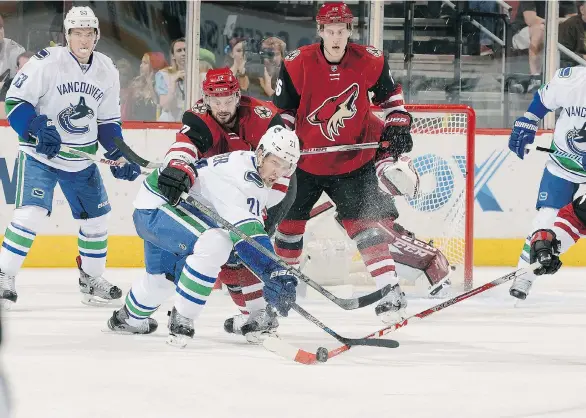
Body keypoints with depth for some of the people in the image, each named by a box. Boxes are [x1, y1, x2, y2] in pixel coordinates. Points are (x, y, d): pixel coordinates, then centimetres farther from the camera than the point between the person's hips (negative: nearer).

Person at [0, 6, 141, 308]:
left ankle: (92, 279, 28)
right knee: (30, 213, -20)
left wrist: (119, 157, 0)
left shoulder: (107, 72, 1)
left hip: (82, 161, 6)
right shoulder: (46, 63, -17)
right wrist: (37, 130, -28)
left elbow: (108, 121, 10)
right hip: (40, 155, -6)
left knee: (96, 219, 10)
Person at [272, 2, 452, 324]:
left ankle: (390, 293, -13)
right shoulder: (297, 65, -14)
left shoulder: (370, 62, -11)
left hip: (354, 162, -1)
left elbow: (391, 95, 7)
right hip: (306, 160, 1)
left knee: (366, 224, -11)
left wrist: (398, 127, -3)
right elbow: (281, 111, -4)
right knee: (288, 221, 10)